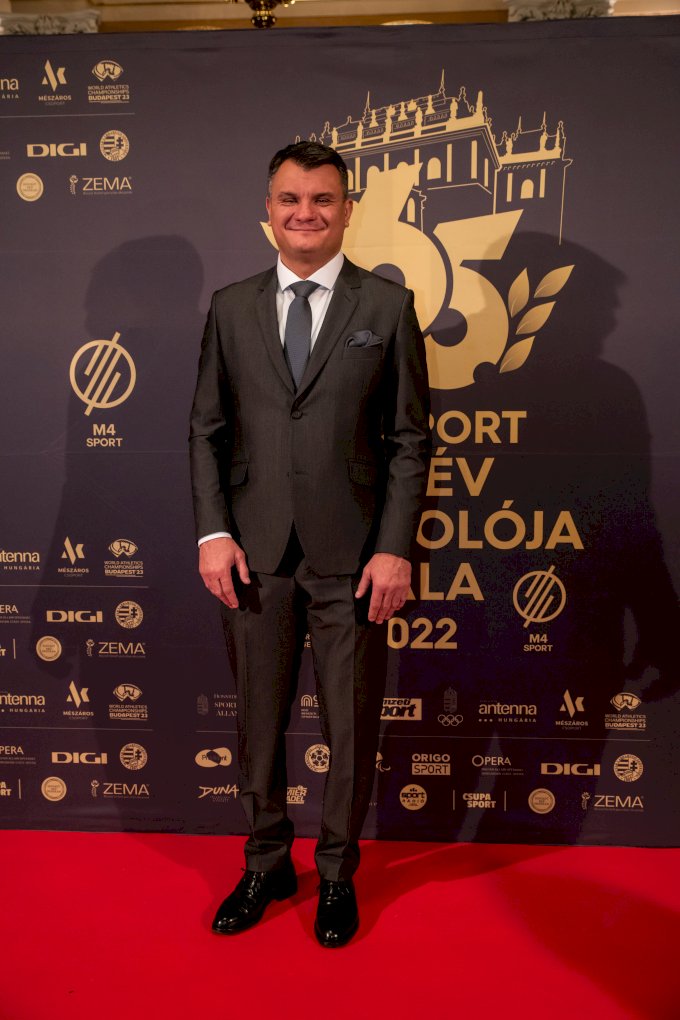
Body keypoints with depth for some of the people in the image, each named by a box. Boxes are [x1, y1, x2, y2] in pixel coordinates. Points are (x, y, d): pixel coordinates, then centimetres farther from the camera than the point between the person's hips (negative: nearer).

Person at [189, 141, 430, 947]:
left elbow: (410, 439, -1)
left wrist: (394, 548, -9)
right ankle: (267, 865, 37)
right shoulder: (231, 307, 9)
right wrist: (212, 531, -3)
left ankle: (337, 875, 34)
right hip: (255, 554, 2)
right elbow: (207, 428, 8)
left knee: (351, 729, 11)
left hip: (350, 557, -2)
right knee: (257, 720, 14)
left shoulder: (387, 306, 2)